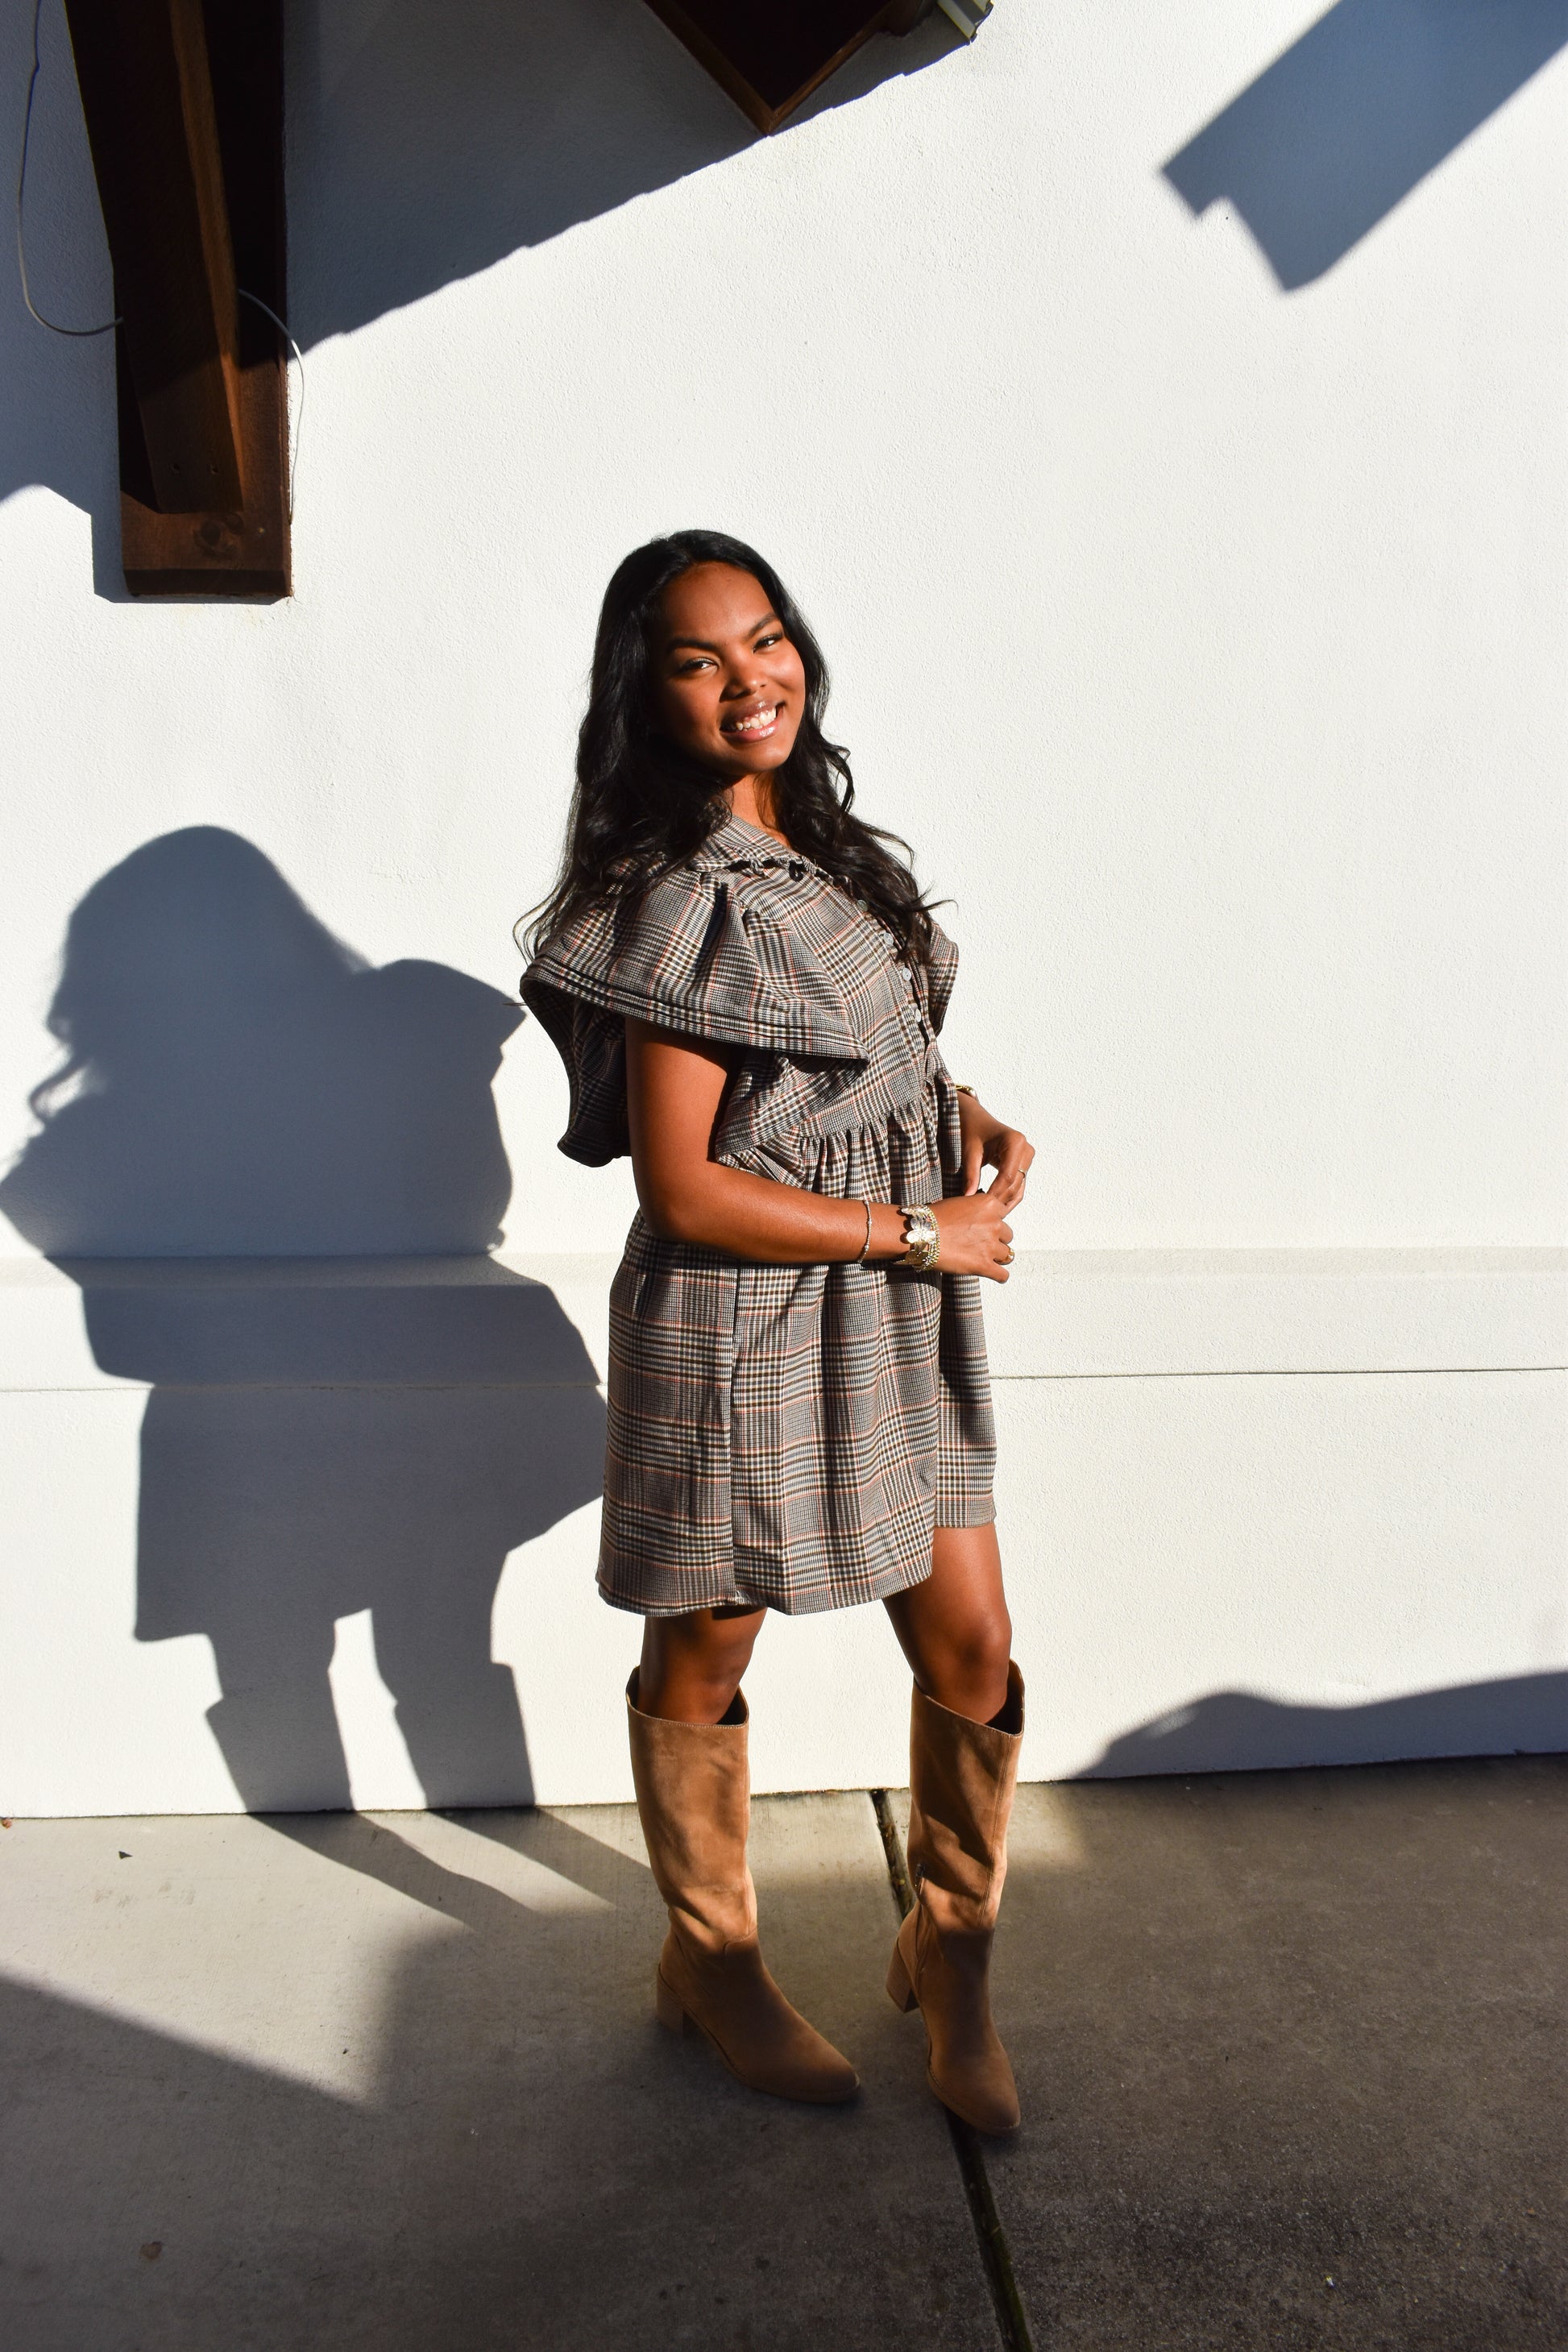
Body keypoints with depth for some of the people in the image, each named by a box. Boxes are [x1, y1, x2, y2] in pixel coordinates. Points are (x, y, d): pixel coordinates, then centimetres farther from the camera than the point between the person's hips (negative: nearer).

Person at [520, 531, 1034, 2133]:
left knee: (973, 1653, 10)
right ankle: (712, 1962, 38)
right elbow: (686, 1189, -20)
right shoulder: (680, 900, -17)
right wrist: (922, 1233, -14)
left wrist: (966, 1115, 0)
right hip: (740, 1335, -7)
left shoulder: (825, 845, 7)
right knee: (703, 1659, 14)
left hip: (894, 1331, 7)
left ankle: (950, 1957, 34)